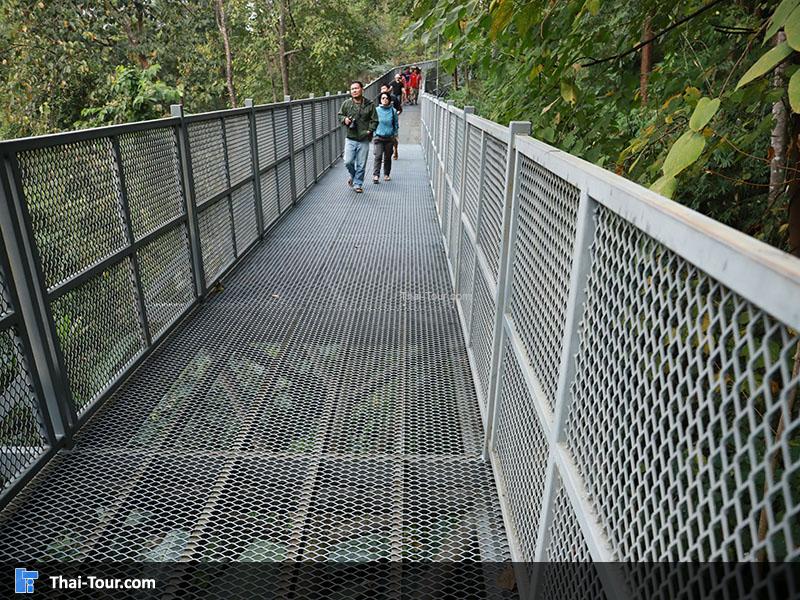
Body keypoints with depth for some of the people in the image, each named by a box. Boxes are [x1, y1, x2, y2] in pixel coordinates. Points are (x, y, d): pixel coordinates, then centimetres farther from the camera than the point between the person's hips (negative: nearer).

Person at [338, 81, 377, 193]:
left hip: (364, 140, -1)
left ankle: (358, 184, 20)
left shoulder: (369, 104, 0)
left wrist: (369, 130, -10)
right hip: (350, 139, 1)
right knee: (348, 162, -4)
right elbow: (340, 115, 15)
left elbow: (374, 120, 4)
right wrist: (344, 119, -7)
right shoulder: (346, 103, 2)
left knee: (361, 165, 4)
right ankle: (353, 175, 28)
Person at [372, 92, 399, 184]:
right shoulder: (376, 110, 0)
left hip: (389, 137, 2)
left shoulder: (393, 111, 2)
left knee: (387, 157, 9)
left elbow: (396, 124, 10)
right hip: (378, 137, -1)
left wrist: (395, 135, 6)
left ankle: (387, 174, 24)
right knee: (378, 156, -12)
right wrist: (373, 133, 4)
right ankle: (376, 175, -13)